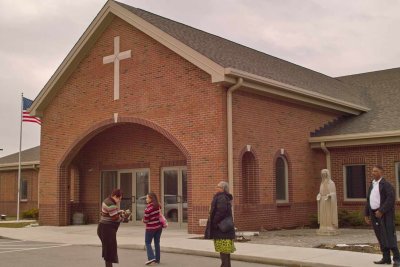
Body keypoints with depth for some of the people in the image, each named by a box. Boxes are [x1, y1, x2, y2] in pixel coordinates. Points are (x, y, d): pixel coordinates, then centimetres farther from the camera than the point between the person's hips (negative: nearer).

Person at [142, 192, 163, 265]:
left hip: (151, 227, -6)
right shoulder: (158, 206, 2)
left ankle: (151, 257, -10)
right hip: (159, 226, 6)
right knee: (157, 243, 12)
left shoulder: (148, 207, -19)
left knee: (148, 242, 5)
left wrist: (144, 221, 6)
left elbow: (146, 219, -14)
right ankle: (157, 259, 13)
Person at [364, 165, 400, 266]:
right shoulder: (372, 185, 16)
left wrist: (381, 211, -22)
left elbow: (391, 199, -19)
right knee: (381, 237, 8)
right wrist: (366, 215, 15)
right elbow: (368, 201, 19)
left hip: (385, 214, -7)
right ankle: (386, 258, 14)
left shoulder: (386, 184, -9)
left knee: (389, 235, -10)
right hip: (375, 214, 7)